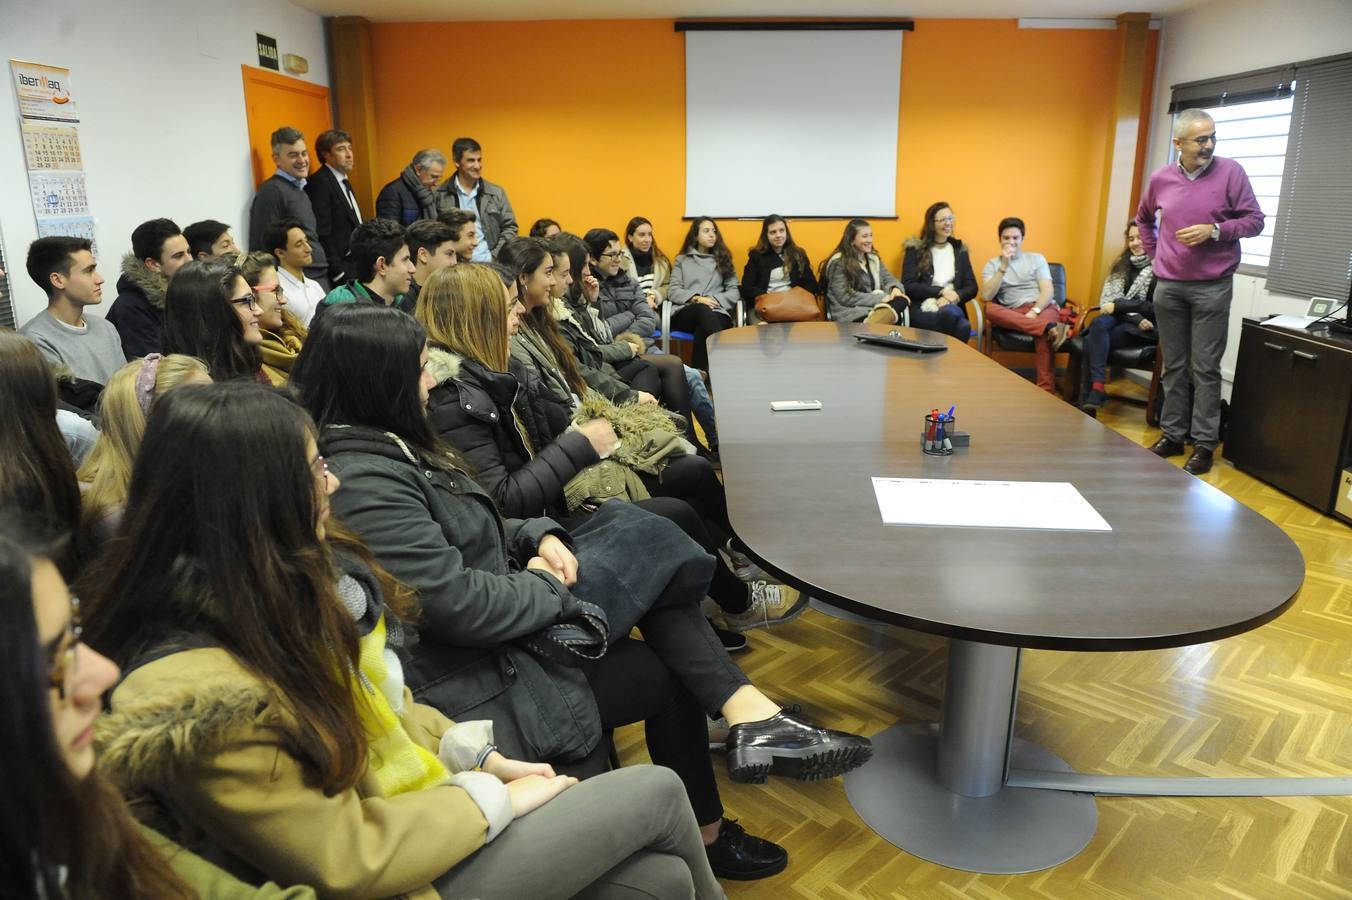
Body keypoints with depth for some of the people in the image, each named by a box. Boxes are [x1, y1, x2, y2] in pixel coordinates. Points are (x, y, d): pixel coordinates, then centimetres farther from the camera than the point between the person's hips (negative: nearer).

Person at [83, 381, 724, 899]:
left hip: (416, 804, 7)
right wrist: (496, 799, -15)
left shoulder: (276, 583, -5)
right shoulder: (196, 698, -31)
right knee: (658, 793, 0)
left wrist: (477, 755, 2)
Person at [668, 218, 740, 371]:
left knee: (703, 329, -39)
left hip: (717, 312, 1)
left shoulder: (723, 259, 24)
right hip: (685, 313, 0)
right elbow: (673, 292, 9)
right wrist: (696, 298, -9)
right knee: (703, 309, -39)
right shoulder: (682, 260, 22)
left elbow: (734, 292, 12)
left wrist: (714, 300, -7)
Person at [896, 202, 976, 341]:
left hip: (953, 308, 3)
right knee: (950, 314, -39)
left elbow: (972, 288, 13)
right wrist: (941, 292, -10)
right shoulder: (915, 249, 8)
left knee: (963, 326, -36)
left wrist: (954, 296, -9)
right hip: (922, 309, -2)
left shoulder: (960, 250, 18)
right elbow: (908, 286, -2)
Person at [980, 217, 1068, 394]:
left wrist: (1034, 311, -16)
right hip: (1013, 315, 1)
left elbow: (1047, 291, 3)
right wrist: (1004, 266, -9)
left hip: (1042, 308, -1)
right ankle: (1050, 327, -44)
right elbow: (987, 296, -4)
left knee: (1043, 333, -37)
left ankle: (1046, 391, -40)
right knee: (990, 309, -33)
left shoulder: (1037, 258, 16)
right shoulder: (992, 264, 15)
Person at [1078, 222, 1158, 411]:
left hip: (1147, 327, -5)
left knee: (1093, 340, -29)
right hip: (1120, 319, 5)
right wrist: (1136, 318, -12)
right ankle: (1096, 389, -38)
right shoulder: (1122, 264, 15)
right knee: (1099, 324, -31)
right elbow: (1109, 298, 4)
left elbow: (1156, 307, -12)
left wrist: (1118, 305, -15)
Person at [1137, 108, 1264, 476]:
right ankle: (1172, 434, 20)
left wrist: (1214, 230, -18)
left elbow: (1255, 221, -3)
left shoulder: (1230, 172, -5)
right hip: (1168, 286, 3)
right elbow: (1143, 219, 23)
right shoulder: (1160, 179, 4)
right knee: (1173, 366, 10)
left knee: (1205, 368, -2)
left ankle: (1204, 443, 5)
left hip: (1212, 287, -3)